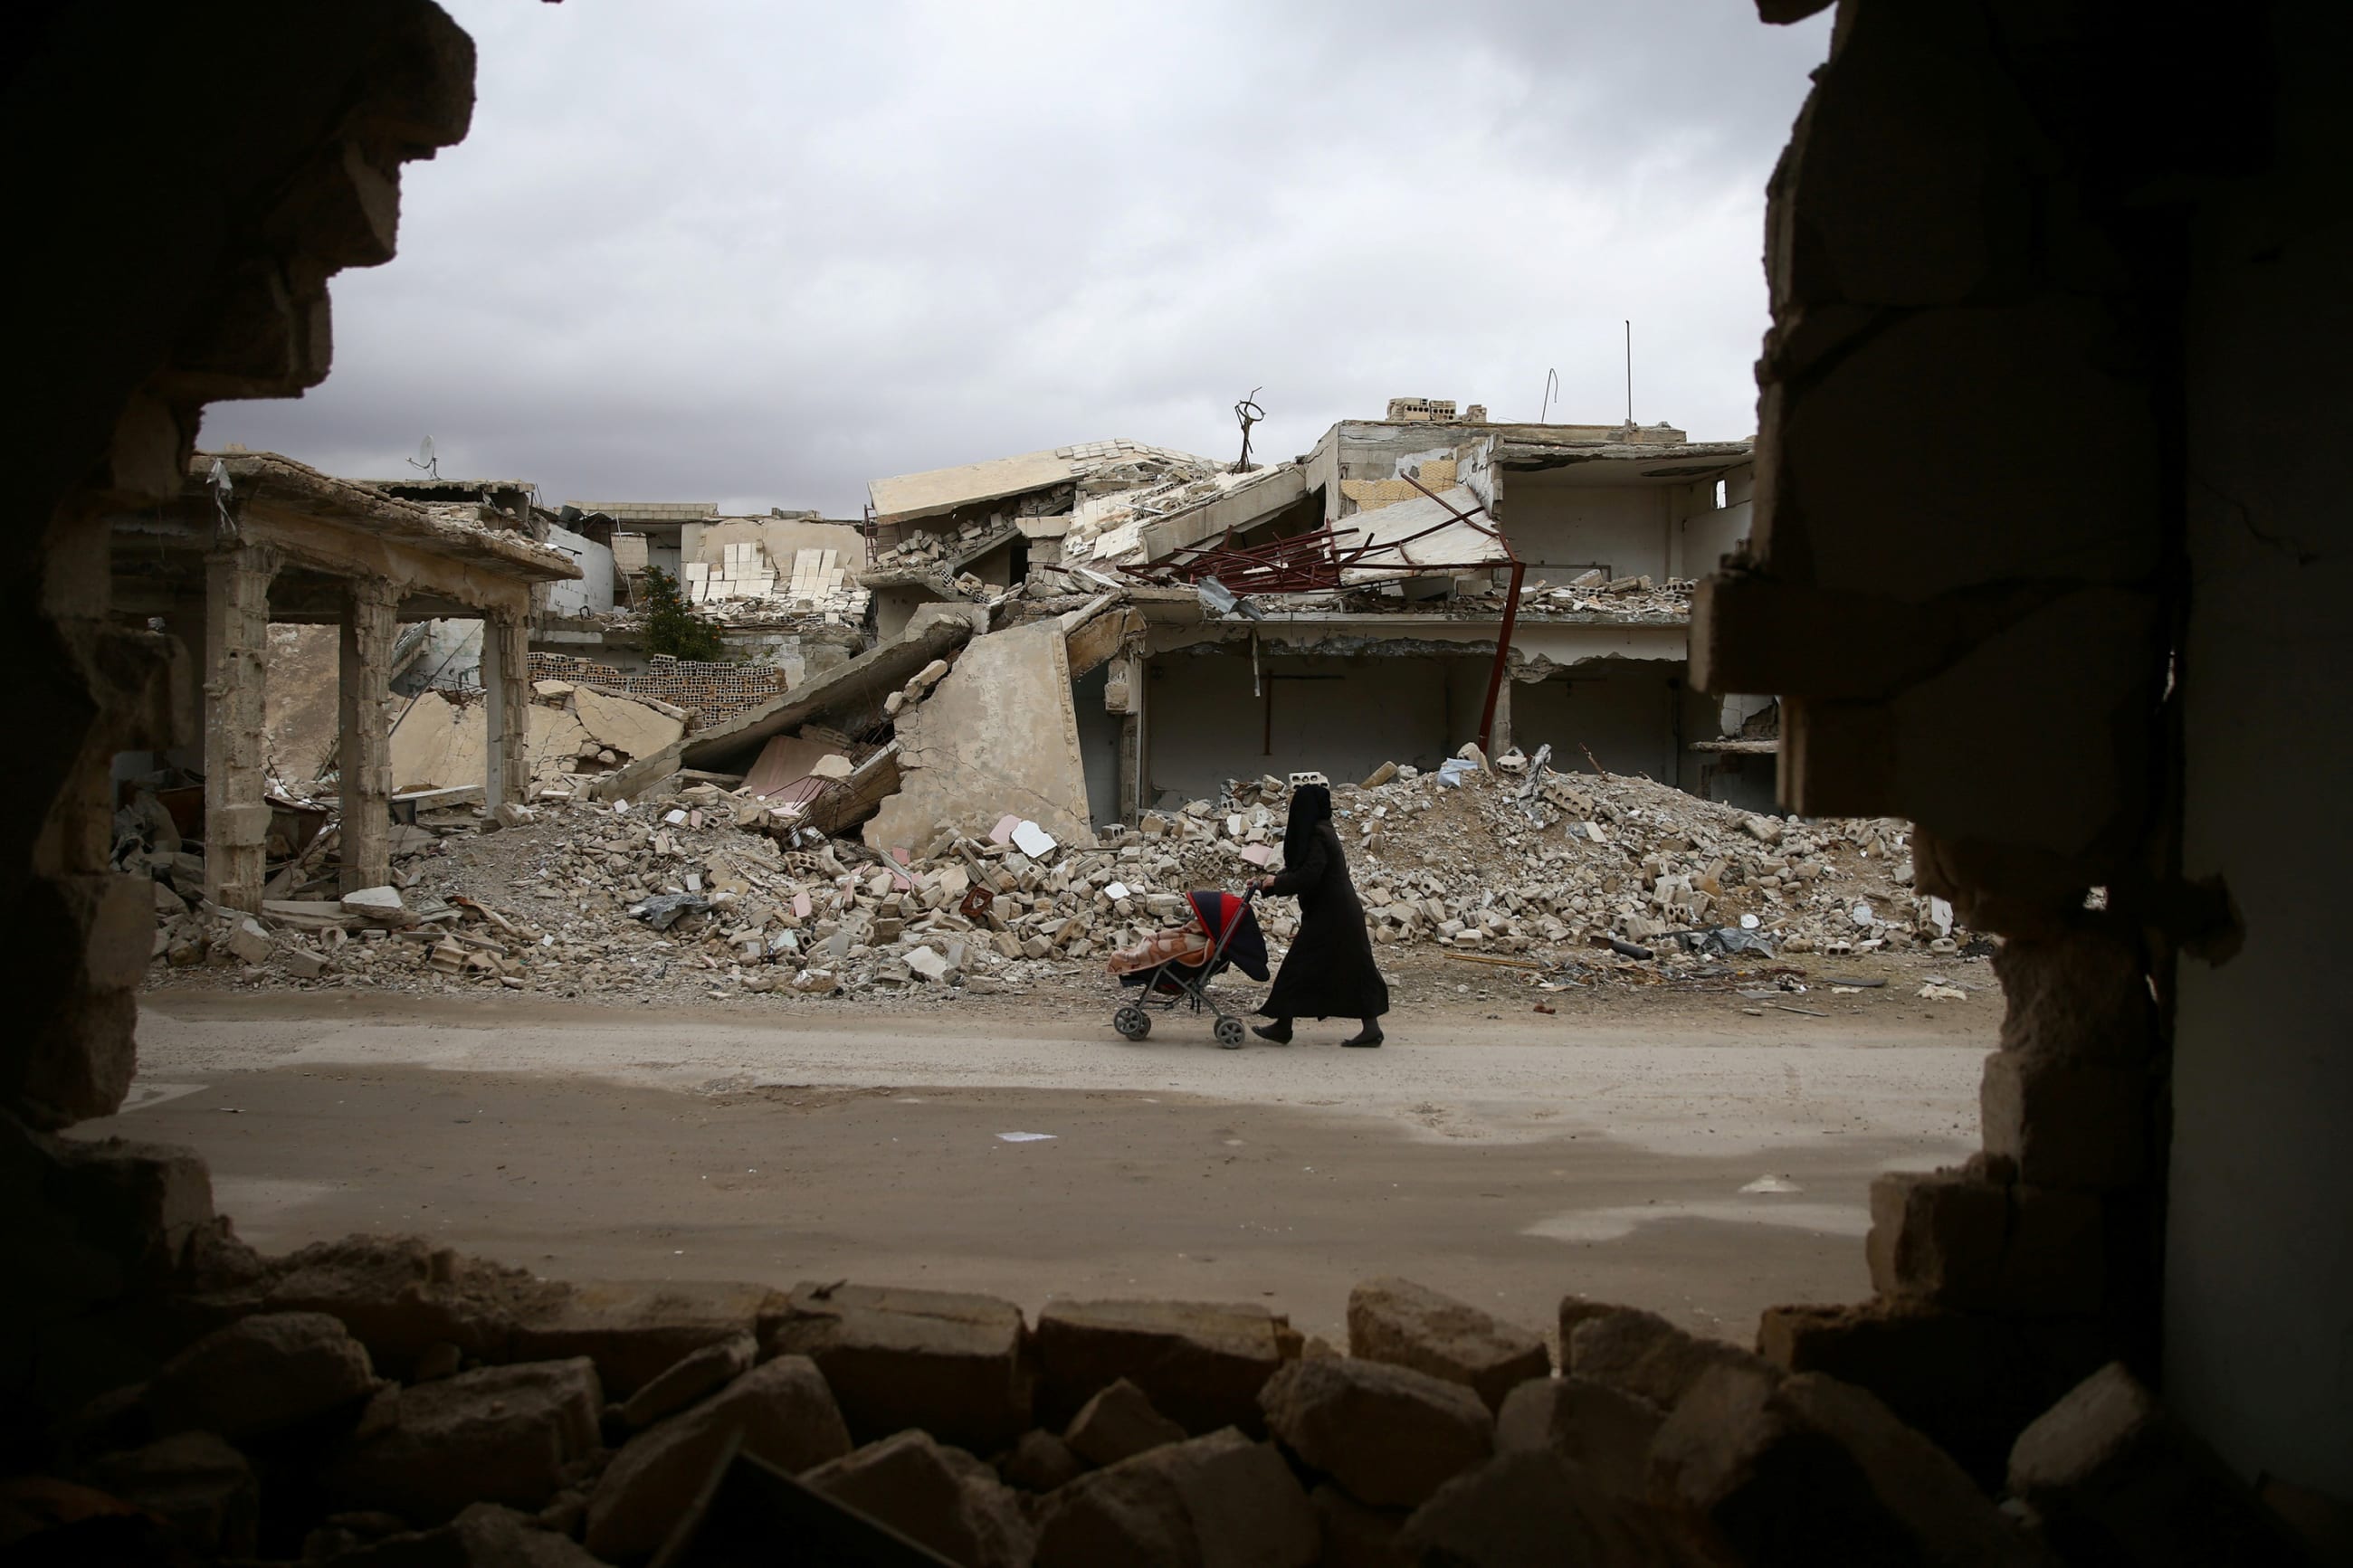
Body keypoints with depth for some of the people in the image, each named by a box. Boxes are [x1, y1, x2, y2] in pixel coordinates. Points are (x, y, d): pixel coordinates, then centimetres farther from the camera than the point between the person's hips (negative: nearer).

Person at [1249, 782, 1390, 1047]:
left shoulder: (1318, 836, -16)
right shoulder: (1321, 832, 14)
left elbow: (1308, 875, -23)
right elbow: (1301, 870, 21)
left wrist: (1276, 882, -9)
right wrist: (1267, 883, 17)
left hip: (1328, 915, -10)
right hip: (1344, 913, 10)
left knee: (1299, 966, 0)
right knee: (1353, 968, 9)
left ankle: (1283, 1027, 8)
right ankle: (1371, 1027, 8)